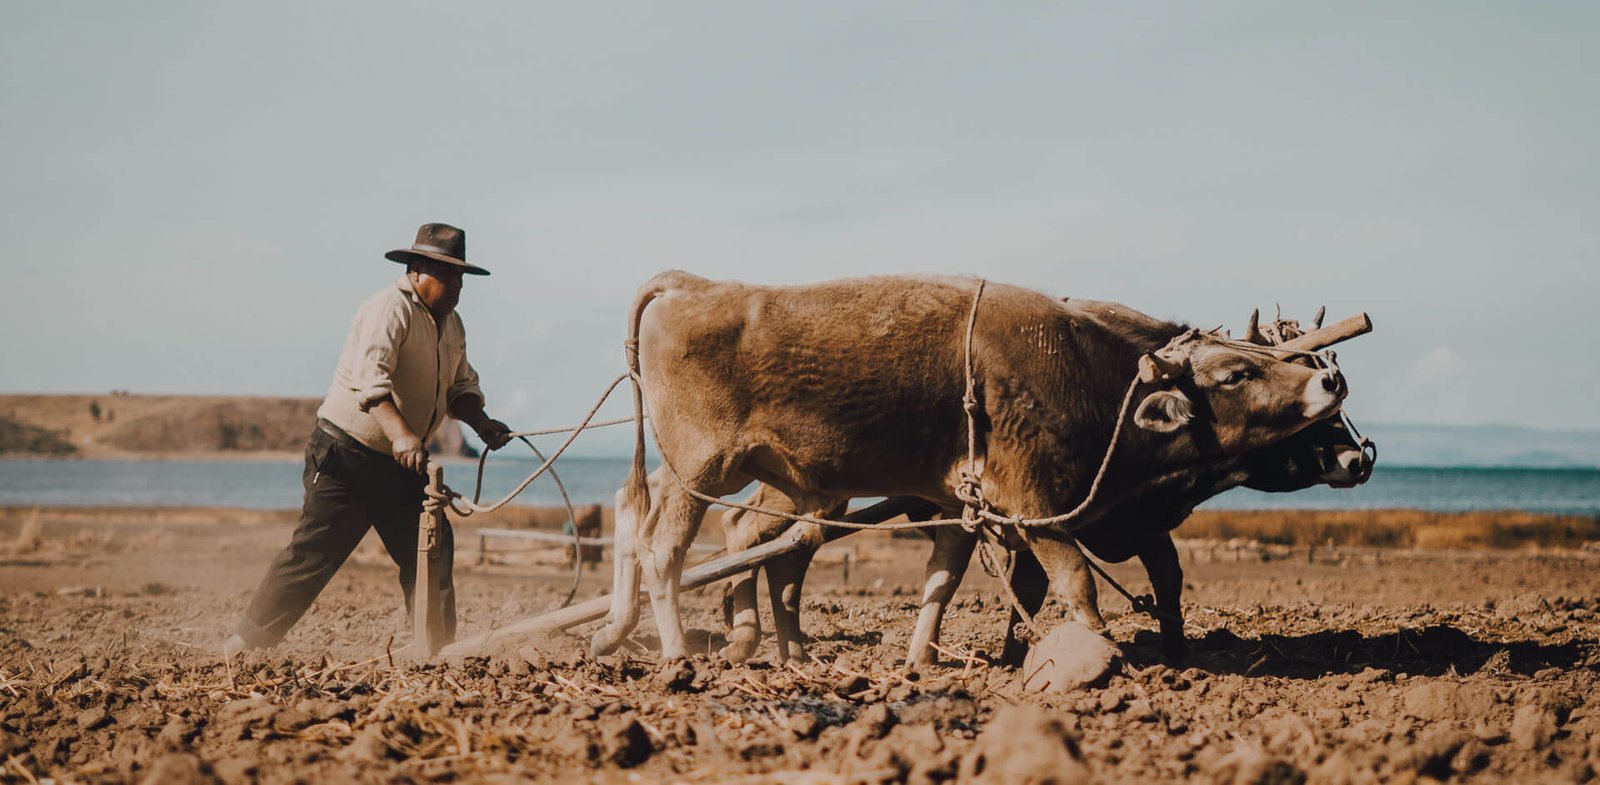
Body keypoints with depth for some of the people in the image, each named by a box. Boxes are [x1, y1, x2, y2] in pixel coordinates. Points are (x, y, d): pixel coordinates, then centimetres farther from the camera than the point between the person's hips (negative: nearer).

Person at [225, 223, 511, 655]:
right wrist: (401, 434, -46)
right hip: (347, 456, -8)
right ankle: (246, 641, 0)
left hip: (401, 464, 8)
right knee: (315, 552, -8)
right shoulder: (390, 311, -18)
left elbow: (460, 386, 17)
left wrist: (479, 422, -5)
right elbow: (369, 380, -33)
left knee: (432, 552, 3)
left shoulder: (451, 324, 11)